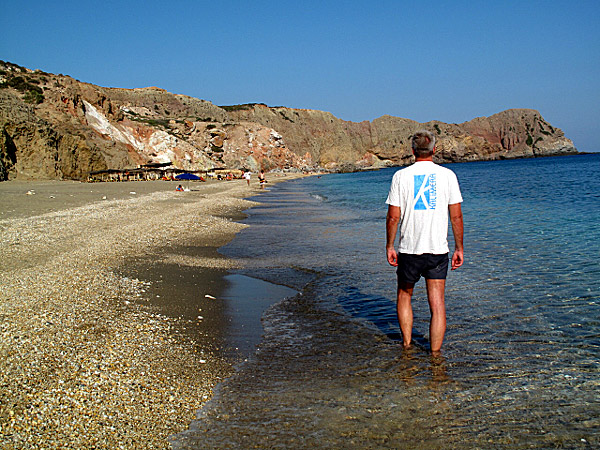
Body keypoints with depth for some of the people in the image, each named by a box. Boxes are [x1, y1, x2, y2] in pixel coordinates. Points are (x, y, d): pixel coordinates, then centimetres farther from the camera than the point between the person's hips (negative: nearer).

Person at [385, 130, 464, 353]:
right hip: (438, 250, 0)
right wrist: (459, 248, 7)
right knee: (437, 304, 3)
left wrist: (389, 246, 5)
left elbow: (393, 216, -5)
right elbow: (456, 216, -1)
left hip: (409, 250, 0)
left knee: (404, 295, 20)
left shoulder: (401, 176, -3)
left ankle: (407, 345, 25)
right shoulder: (447, 175, -1)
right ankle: (435, 354, 5)